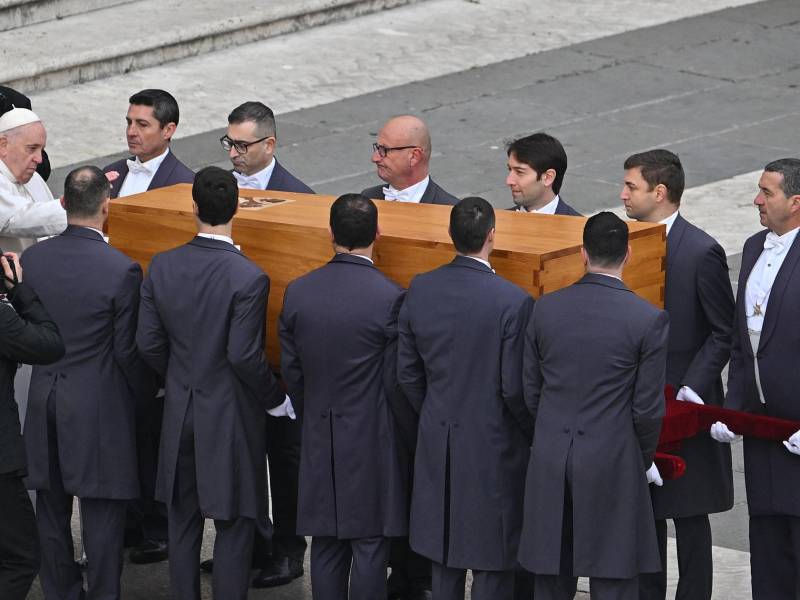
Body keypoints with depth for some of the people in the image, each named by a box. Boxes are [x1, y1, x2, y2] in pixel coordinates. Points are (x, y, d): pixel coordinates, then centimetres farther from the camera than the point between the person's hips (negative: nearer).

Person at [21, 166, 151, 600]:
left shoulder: (32, 259, -4)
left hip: (44, 400, 5)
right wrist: (141, 394, 4)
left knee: (52, 509, 14)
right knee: (102, 513, 5)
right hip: (100, 405, -5)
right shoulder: (122, 271, -18)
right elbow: (127, 351, -12)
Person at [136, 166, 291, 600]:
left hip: (179, 410, 5)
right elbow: (244, 356, -21)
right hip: (230, 416, -5)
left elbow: (148, 343, 0)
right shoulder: (248, 278, -21)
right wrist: (276, 400, -5)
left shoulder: (162, 267, -5)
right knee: (233, 524, 6)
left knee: (183, 519, 16)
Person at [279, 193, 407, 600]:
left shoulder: (297, 292, -2)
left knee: (326, 546, 11)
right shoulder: (390, 298, -16)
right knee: (370, 546, 3)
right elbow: (395, 382, -11)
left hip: (319, 439, 4)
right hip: (372, 440, -4)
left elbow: (290, 370, 6)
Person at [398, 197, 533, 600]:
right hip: (493, 444, -5)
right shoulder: (513, 302, -20)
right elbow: (515, 388, -16)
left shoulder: (420, 290, -5)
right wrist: (533, 434, 2)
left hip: (437, 439, 5)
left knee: (444, 556, 16)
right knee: (493, 563, 6)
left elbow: (408, 374, 3)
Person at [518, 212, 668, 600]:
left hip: (549, 463, 3)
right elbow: (648, 408, -7)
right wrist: (642, 461, 10)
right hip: (613, 464, -3)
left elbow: (531, 393, 6)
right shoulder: (649, 320, -10)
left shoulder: (545, 308, 0)